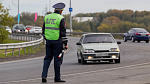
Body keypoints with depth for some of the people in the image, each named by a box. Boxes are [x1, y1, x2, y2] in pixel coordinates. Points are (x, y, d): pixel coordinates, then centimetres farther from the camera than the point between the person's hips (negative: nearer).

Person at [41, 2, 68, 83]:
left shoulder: (47, 17, 8)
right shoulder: (61, 19, -10)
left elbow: (43, 30, 12)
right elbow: (63, 32, -10)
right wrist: (65, 44, -5)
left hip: (48, 40, 5)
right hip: (57, 41, -5)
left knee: (47, 58, 10)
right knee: (57, 59, 3)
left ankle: (44, 76, -3)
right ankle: (57, 78, 8)